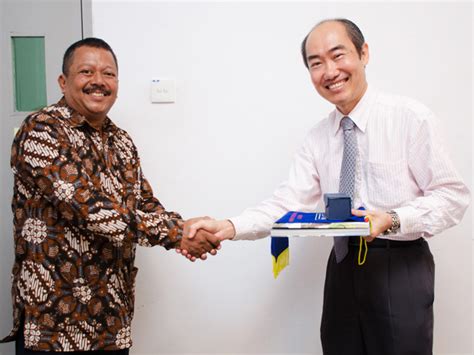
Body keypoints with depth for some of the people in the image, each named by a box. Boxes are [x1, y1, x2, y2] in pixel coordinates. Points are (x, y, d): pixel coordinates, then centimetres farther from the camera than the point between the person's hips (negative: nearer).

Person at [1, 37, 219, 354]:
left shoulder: (122, 142, 10)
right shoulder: (42, 130, -14)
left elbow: (146, 205, 9)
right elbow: (88, 208, -24)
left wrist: (184, 229, -13)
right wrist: (176, 233, -23)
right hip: (54, 316, -6)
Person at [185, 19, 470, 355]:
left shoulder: (411, 116, -9)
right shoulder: (317, 138, 6)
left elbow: (453, 196, -8)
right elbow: (288, 203, -3)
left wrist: (393, 220, -24)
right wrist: (231, 226, -19)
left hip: (401, 268, -4)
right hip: (343, 265, 4)